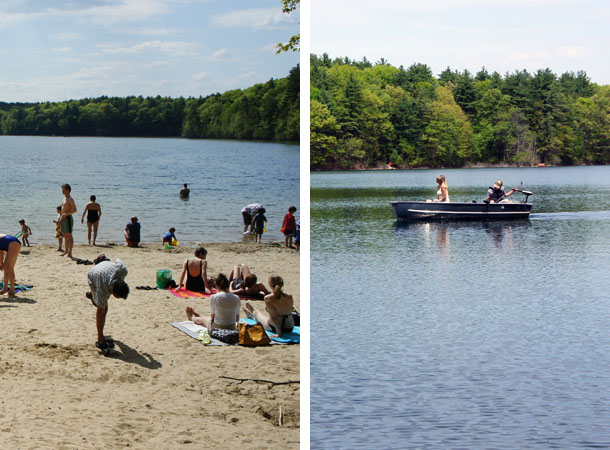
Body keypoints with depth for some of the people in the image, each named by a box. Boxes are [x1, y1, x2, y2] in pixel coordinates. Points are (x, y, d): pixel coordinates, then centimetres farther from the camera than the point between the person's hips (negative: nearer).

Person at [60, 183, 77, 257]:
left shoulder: (70, 199, -11)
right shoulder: (64, 199, 17)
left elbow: (74, 210, -18)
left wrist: (66, 214, -26)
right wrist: (61, 216, 18)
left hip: (68, 218, -9)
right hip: (63, 219, 9)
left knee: (69, 236, -8)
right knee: (65, 236, 12)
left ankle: (70, 253, -8)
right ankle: (66, 251, 17)